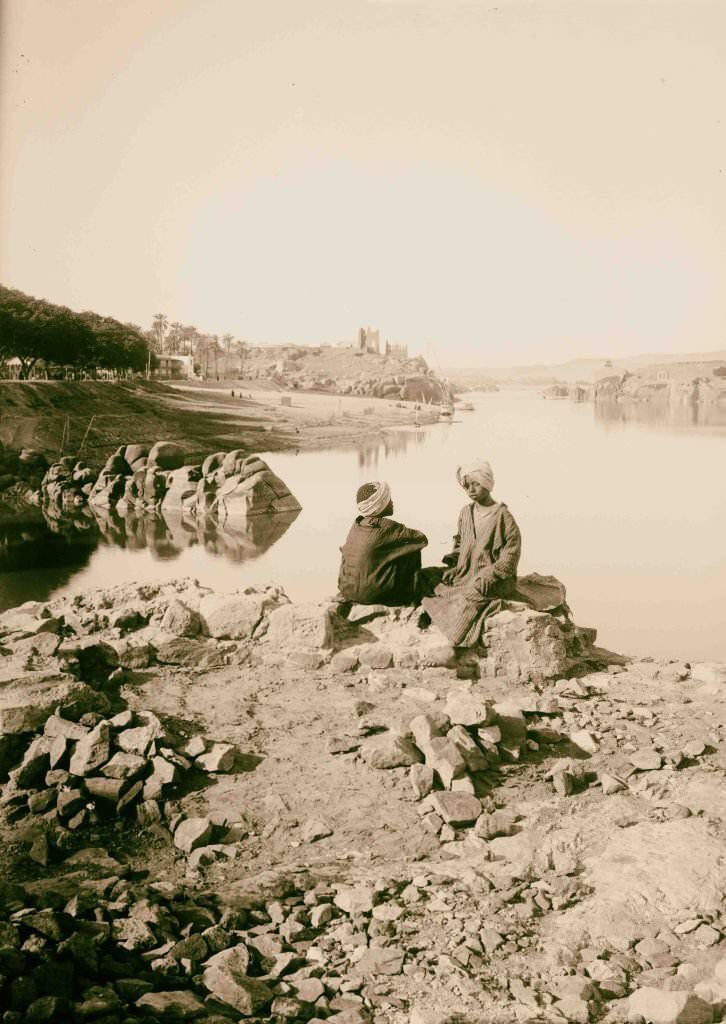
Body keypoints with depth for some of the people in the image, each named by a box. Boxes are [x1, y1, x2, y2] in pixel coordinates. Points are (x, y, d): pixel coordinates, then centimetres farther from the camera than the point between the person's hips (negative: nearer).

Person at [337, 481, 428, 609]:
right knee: (413, 551, 7)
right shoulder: (387, 526, -15)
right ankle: (413, 599, 18)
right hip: (371, 593, -7)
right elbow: (422, 538, -6)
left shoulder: (357, 523, 4)